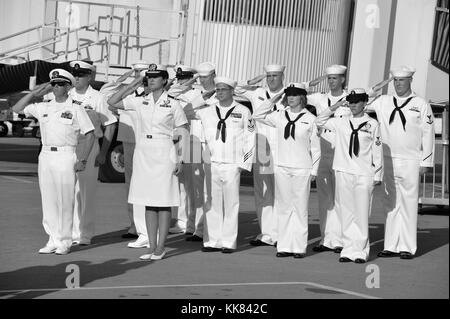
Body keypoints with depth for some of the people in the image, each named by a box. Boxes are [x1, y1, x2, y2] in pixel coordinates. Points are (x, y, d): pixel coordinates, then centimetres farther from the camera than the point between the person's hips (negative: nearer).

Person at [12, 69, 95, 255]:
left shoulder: (75, 109, 0)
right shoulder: (43, 108, 12)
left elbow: (90, 135, 0)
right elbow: (17, 109, 17)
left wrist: (82, 160, -8)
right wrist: (35, 93, 9)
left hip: (65, 156, -5)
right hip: (45, 156, 5)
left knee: (65, 199, -5)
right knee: (48, 199, 5)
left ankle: (64, 241, 1)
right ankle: (53, 240, 11)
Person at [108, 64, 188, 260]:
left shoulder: (173, 104, -2)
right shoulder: (140, 102, 7)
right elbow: (112, 102, 6)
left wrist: (180, 160, -6)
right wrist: (132, 85, 3)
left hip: (164, 154, -4)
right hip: (143, 153, 4)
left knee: (164, 202, -1)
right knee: (148, 202, 6)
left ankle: (161, 247, 4)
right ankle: (152, 246, 11)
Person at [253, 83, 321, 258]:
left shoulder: (310, 119, 0)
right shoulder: (279, 116, 8)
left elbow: (315, 148, 3)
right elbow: (257, 116, 9)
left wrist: (314, 171, 0)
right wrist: (274, 99, 4)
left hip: (301, 170, -3)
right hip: (281, 168, 3)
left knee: (300, 209, -2)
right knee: (283, 207, 5)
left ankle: (299, 247, 3)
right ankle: (284, 246, 10)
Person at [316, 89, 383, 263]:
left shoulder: (372, 124, 3)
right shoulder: (341, 121, 9)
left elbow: (377, 151, 5)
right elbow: (320, 122, 15)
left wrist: (377, 175, 4)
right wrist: (334, 107, 4)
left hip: (364, 175, -3)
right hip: (343, 172, 3)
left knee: (362, 214, -4)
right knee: (345, 213, 4)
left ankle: (360, 251, 1)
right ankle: (348, 250, 9)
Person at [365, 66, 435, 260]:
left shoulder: (421, 105, 1)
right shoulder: (383, 102, 9)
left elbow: (428, 135, 0)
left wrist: (426, 162, -3)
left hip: (410, 163, -3)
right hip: (388, 162, 4)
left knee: (409, 204, -3)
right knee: (390, 204, 7)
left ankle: (407, 247, 2)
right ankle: (391, 246, 13)